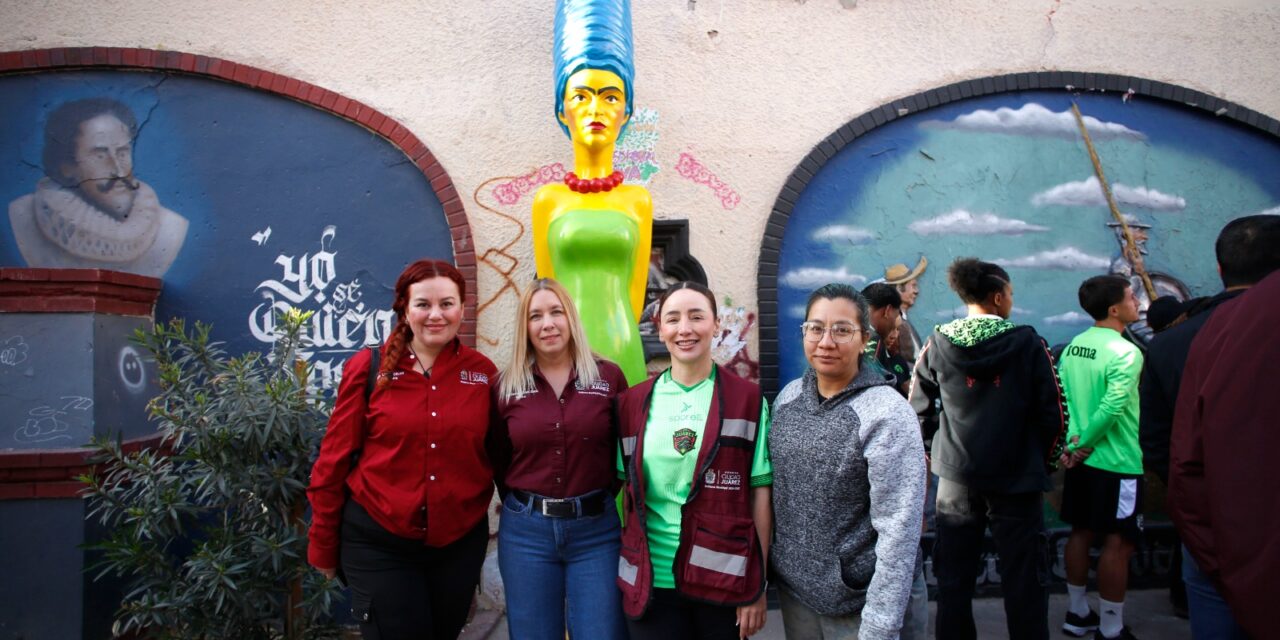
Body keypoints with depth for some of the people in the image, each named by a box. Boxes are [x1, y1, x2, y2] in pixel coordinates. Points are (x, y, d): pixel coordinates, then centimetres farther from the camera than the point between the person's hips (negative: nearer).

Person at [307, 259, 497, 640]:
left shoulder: (483, 372, -2)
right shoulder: (367, 368, -8)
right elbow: (334, 461, -2)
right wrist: (323, 547, 2)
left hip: (460, 543, 3)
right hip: (378, 542, -3)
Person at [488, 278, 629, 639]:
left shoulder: (609, 376, -2)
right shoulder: (506, 386, 0)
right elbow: (497, 458, 10)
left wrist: (605, 496, 2)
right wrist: (521, 503, 6)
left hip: (597, 529, -1)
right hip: (526, 531, 1)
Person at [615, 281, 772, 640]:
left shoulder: (748, 401, -4)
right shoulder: (633, 403, 2)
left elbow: (760, 494, -3)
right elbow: (629, 492, 8)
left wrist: (757, 584, -4)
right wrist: (629, 564, 4)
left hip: (724, 579, -1)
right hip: (651, 581, 2)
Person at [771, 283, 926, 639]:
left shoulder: (887, 413, -18)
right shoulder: (789, 396, 0)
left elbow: (899, 528, -20)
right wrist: (767, 566, 11)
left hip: (861, 603, -5)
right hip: (793, 589, 5)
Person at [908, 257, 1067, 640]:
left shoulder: (938, 343, -2)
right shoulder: (1027, 343, -8)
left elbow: (918, 409, 3)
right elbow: (1052, 413, -6)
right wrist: (1044, 463, 8)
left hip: (956, 475, 3)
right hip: (1017, 477, -2)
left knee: (953, 579, 13)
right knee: (1024, 581, 8)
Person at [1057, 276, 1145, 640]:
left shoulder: (1072, 347, 5)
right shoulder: (1126, 352, -18)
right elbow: (1112, 408, -25)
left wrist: (1072, 443, 3)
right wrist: (1084, 444, -14)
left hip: (1082, 459, 8)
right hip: (1118, 462, -8)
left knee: (1081, 533, 16)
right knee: (1118, 542, 2)